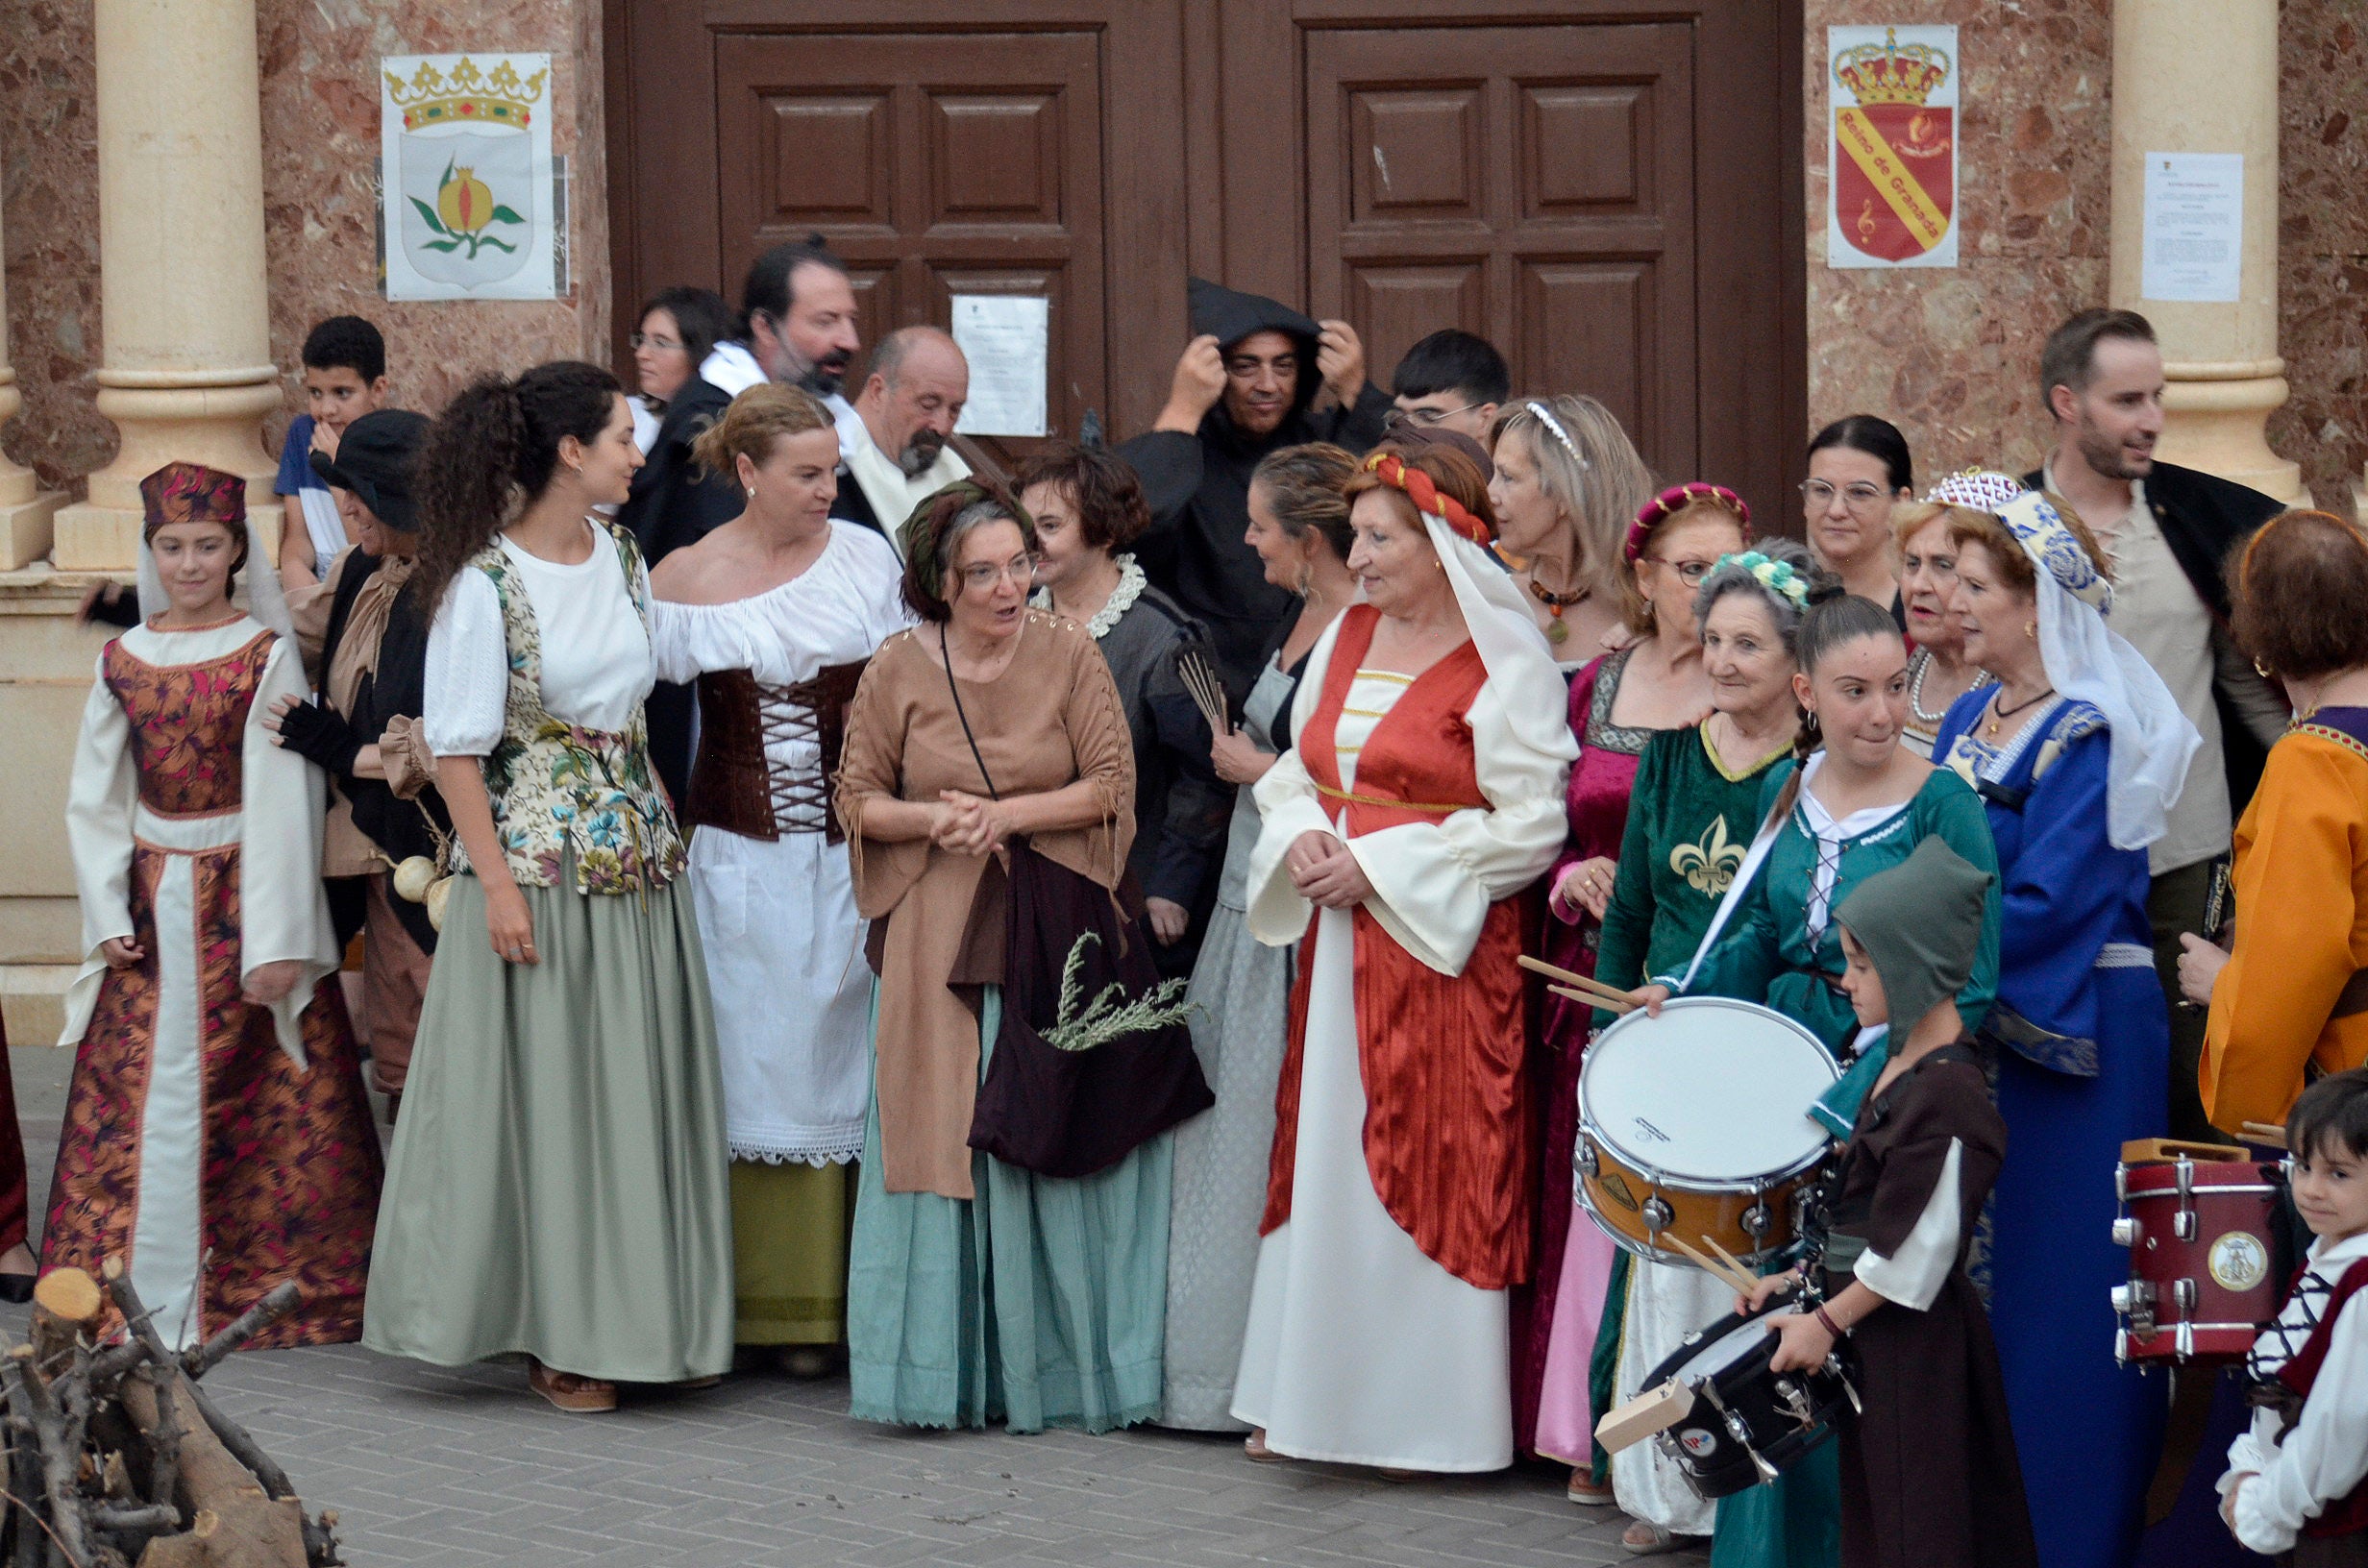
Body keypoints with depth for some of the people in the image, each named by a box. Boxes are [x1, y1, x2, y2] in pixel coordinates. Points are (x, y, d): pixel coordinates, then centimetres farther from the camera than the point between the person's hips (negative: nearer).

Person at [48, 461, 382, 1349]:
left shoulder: (265, 655, -4)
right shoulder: (122, 660, 7)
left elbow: (282, 800, -9)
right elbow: (94, 800, 9)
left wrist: (276, 940, -14)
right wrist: (107, 914, -1)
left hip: (245, 896, -3)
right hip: (150, 902, 3)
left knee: (258, 1100, -1)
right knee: (139, 1097, 3)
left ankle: (259, 1289, 8)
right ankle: (144, 1288, 12)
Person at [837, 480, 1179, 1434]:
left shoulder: (1067, 654, -1)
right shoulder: (898, 670, 1)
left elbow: (1111, 785, -2)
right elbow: (857, 799, 7)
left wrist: (1006, 815, -12)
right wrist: (934, 820, -11)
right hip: (937, 936, 1)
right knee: (940, 1136, -1)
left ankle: (1056, 1364, 9)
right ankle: (944, 1372, 4)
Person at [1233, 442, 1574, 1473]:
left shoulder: (1502, 665, -9)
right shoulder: (1345, 637, 12)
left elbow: (1531, 827, -15)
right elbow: (1294, 769, 19)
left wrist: (1381, 863, -16)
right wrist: (1302, 834, -4)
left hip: (1440, 945, -7)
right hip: (1337, 942, 7)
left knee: (1428, 1167, -4)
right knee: (1325, 1162, 10)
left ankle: (1428, 1414, 5)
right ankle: (1314, 1397, 19)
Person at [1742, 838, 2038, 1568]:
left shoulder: (1947, 1094, -21)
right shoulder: (1900, 1062, 10)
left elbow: (1917, 1248, -21)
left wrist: (1826, 1320, -14)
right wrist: (1800, 1278, 12)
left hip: (1916, 1344, -10)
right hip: (1875, 1338, 10)